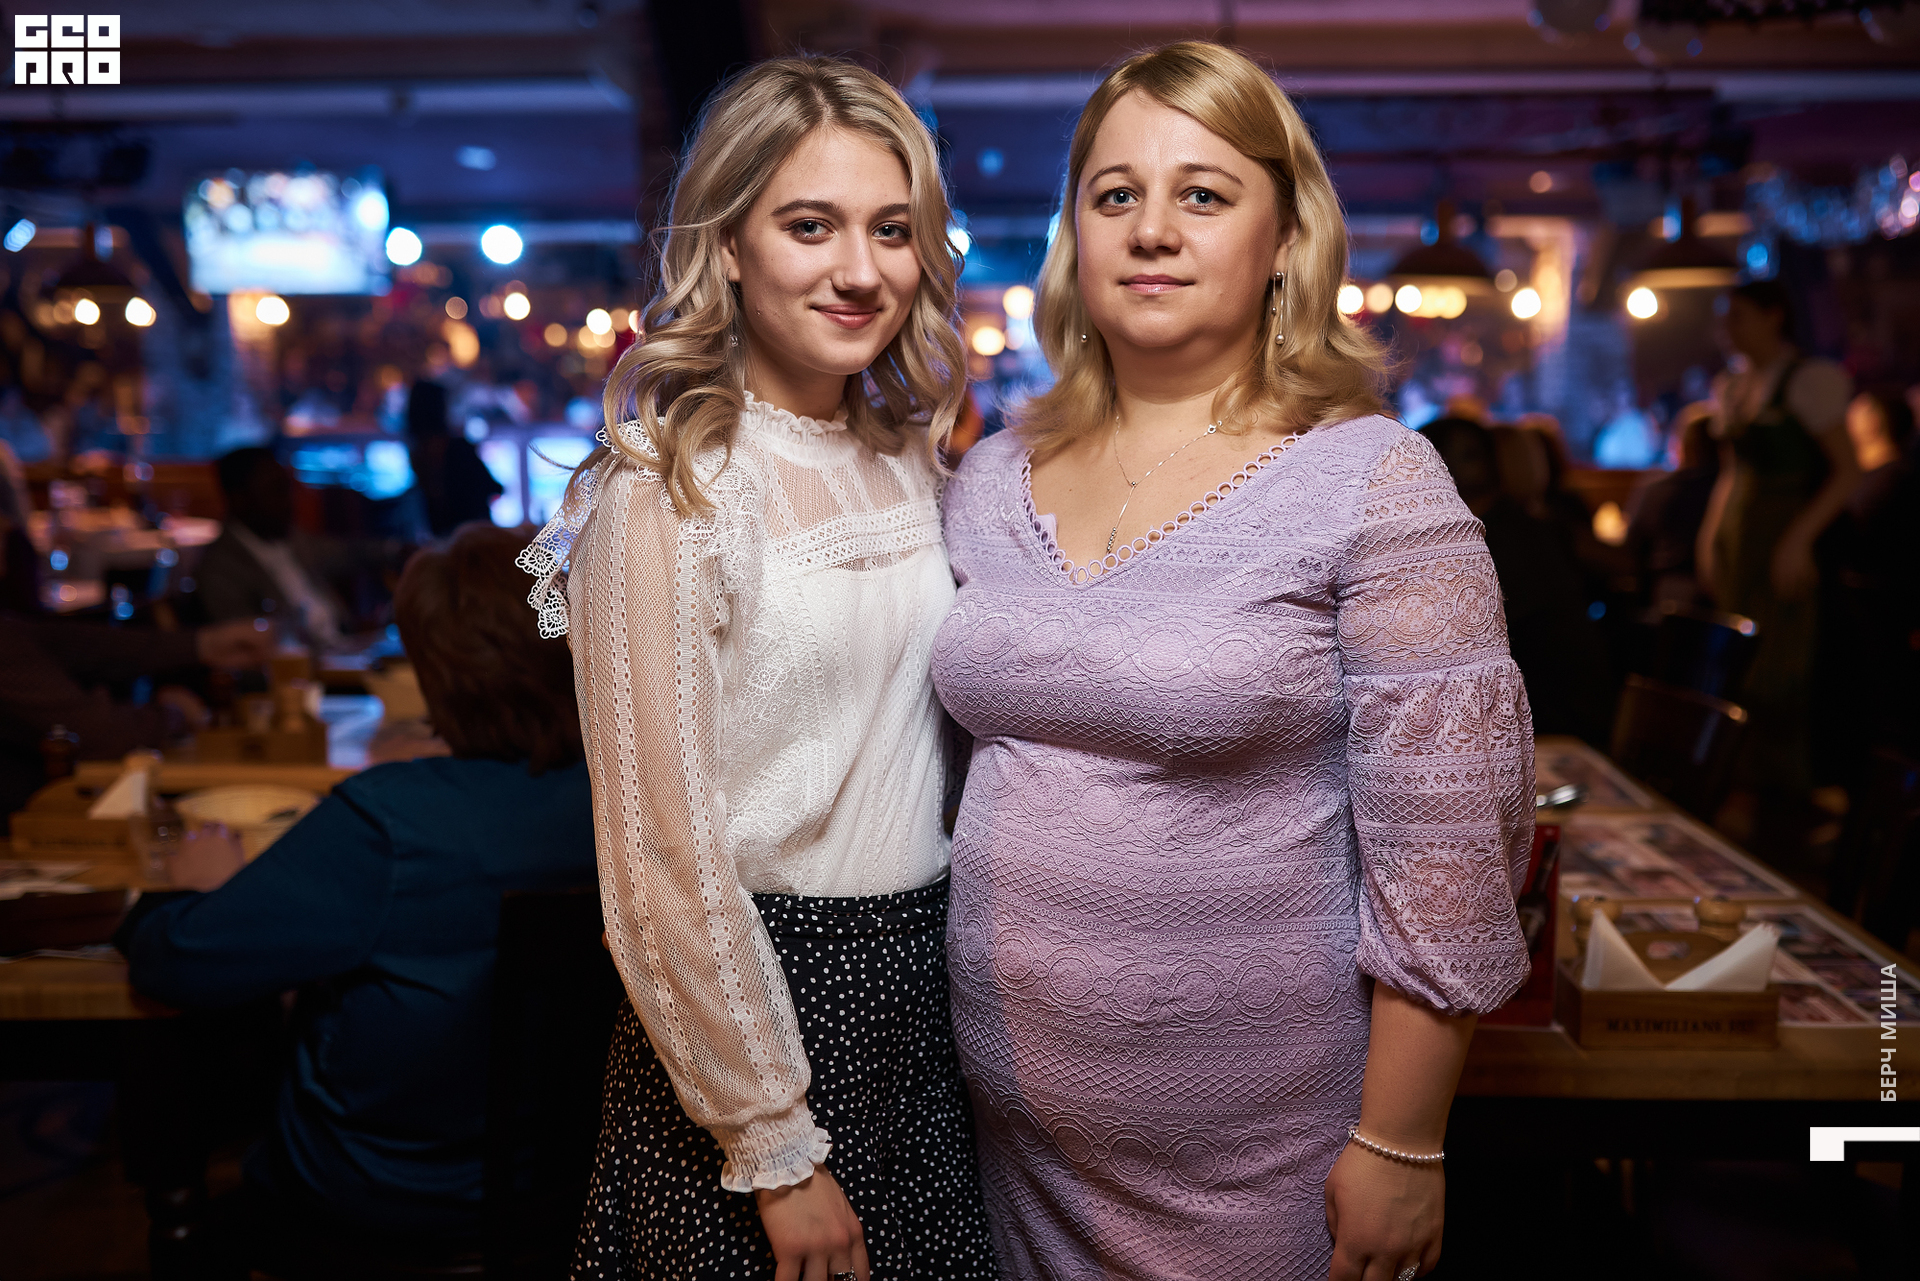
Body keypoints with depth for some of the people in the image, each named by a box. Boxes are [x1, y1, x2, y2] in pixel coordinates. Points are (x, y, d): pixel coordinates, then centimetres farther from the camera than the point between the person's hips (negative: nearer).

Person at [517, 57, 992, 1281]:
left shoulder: (911, 454, 4)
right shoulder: (665, 493, -17)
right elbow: (665, 867, -18)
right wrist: (776, 1153, -14)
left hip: (923, 983, 7)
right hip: (760, 993, -6)